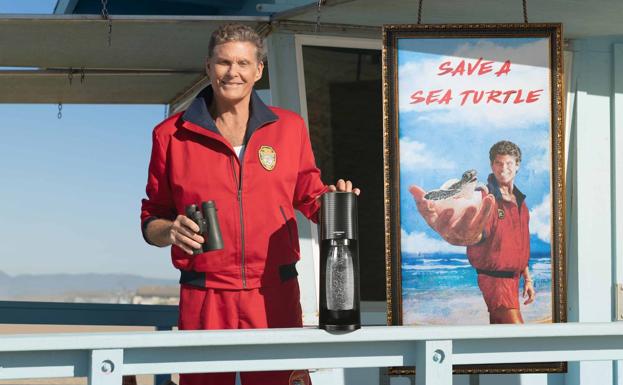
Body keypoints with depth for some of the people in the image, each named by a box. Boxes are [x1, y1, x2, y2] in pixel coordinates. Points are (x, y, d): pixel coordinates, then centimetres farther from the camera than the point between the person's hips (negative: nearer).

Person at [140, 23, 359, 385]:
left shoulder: (289, 127, 9)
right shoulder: (172, 135, 4)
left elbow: (308, 196, 18)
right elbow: (152, 220, 11)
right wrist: (170, 231, -11)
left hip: (275, 297, 1)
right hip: (204, 298, -1)